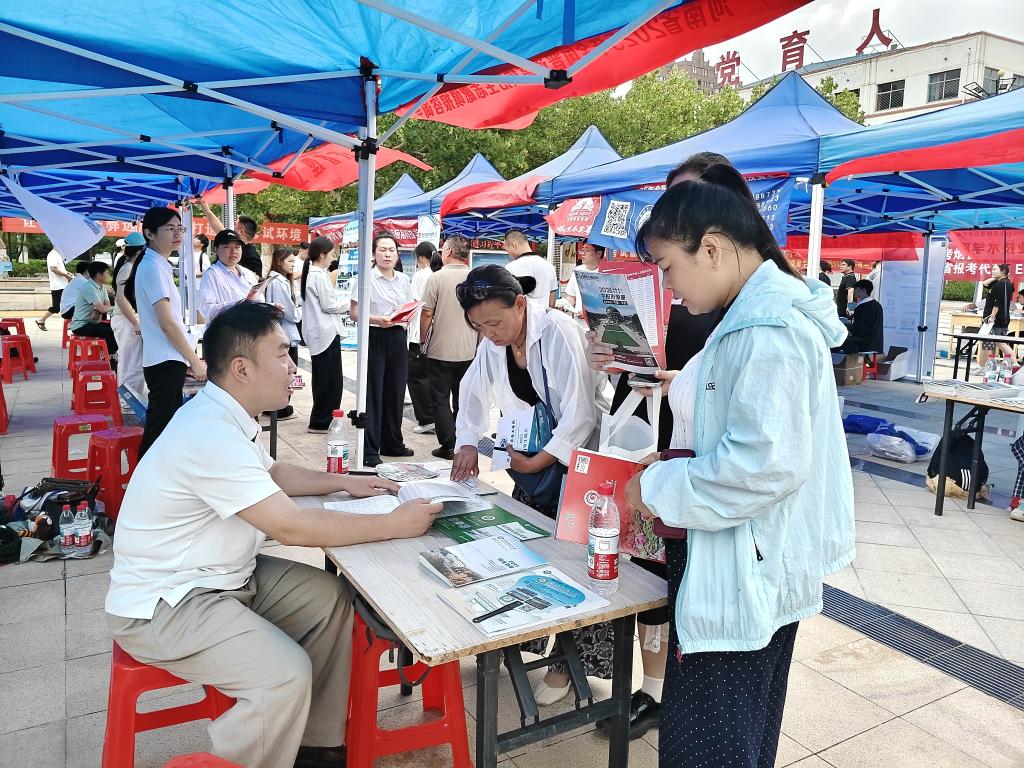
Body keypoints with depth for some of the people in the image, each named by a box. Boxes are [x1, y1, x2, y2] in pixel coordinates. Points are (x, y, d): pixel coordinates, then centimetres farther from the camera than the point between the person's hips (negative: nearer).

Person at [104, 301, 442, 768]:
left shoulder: (225, 415, 3)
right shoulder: (210, 436, -29)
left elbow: (273, 473, 21)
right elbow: (293, 527, -29)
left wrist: (343, 482, 10)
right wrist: (394, 525, -22)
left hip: (219, 574, 10)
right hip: (161, 604, -10)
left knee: (333, 598, 4)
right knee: (286, 676, -26)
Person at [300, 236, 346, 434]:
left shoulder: (308, 274, 13)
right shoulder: (321, 276, -15)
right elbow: (328, 305, -15)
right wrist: (348, 304, -2)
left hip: (315, 333, 10)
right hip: (327, 332, -10)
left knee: (321, 377, 16)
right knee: (332, 379, -4)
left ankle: (319, 420, 24)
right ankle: (322, 422, 0)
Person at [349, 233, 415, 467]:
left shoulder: (404, 280, 12)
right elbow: (354, 312, -6)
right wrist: (376, 319, -22)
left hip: (398, 338, 5)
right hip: (374, 337, -5)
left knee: (395, 391, 10)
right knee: (372, 393, -3)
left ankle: (392, 443, 24)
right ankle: (369, 450, 4)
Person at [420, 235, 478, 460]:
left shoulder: (438, 277, -10)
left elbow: (427, 314, -9)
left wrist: (423, 341, 4)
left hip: (440, 350, -4)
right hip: (468, 351, 4)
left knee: (440, 399, 6)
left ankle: (448, 446, 4)